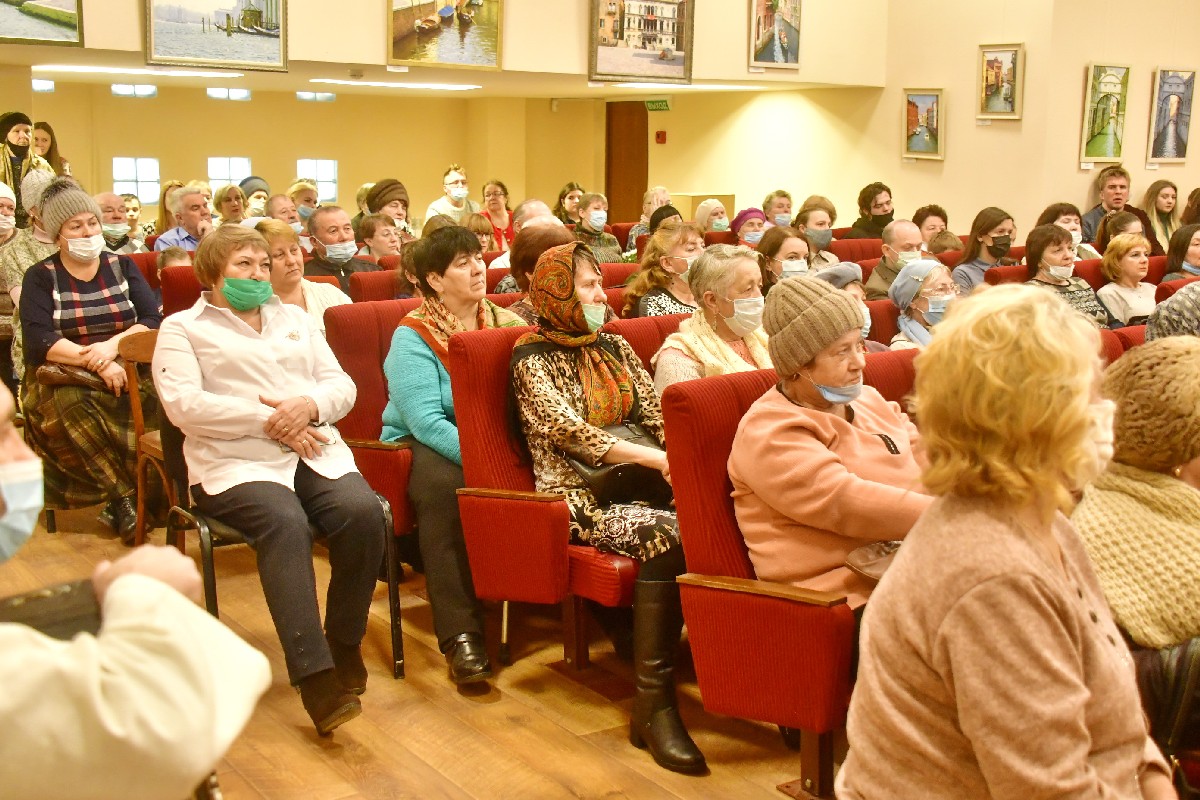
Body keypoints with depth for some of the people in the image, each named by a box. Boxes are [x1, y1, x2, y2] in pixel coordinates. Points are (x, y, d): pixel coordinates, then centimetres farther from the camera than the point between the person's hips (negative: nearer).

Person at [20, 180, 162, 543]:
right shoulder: (40, 277, 6)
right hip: (65, 377, -1)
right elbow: (39, 341, -9)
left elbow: (152, 321, 1)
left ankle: (122, 500, -21)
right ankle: (124, 496, -29)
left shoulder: (122, 265, 13)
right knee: (67, 405, -37)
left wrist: (113, 345, -19)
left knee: (157, 399, -33)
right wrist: (97, 362, -23)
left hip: (127, 368, 2)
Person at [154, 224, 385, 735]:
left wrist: (308, 406, -7)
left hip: (317, 452, 4)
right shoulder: (182, 328, 11)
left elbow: (342, 384, 16)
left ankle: (345, 643, -9)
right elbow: (184, 405, -6)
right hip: (236, 461, -4)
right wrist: (269, 420, -12)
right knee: (286, 523, -35)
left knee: (363, 511, -27)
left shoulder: (295, 319, 26)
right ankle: (314, 675, -38)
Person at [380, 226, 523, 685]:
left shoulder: (504, 323, 8)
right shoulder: (412, 337, -7)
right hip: (420, 443, -3)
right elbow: (426, 421, -18)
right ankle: (460, 634, -34)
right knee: (445, 485, -37)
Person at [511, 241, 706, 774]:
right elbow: (573, 433, -14)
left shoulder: (616, 348, 19)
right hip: (579, 496, -5)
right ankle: (652, 705, -30)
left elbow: (655, 415, 9)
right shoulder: (533, 359, 0)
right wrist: (654, 459, -24)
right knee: (664, 533, -34)